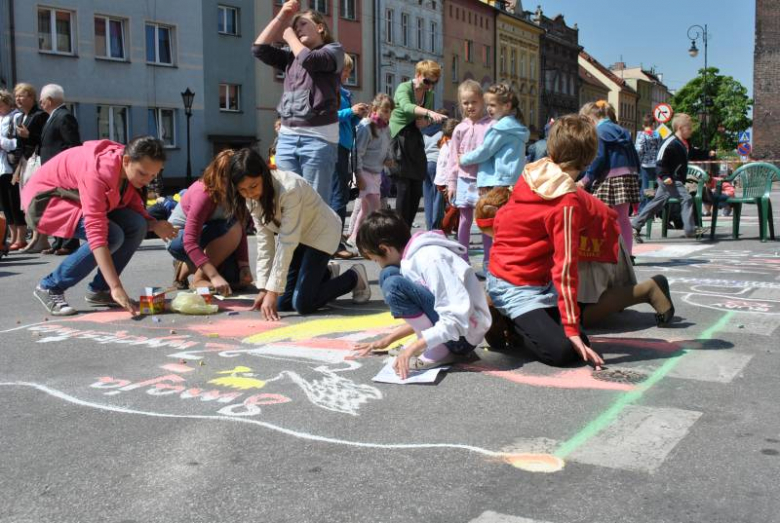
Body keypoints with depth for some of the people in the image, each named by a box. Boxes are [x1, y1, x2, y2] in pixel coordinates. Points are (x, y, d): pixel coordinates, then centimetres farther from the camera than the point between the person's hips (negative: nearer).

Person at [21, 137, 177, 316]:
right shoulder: (98, 172, -37)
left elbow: (135, 207, -2)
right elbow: (96, 232, -42)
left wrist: (154, 225, -26)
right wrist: (116, 287, -47)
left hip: (82, 200, 8)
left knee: (136, 225, -13)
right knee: (111, 235, -28)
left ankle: (99, 289, 1)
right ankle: (50, 288, -12)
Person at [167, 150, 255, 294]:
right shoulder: (204, 193, -32)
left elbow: (241, 231, -9)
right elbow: (190, 242, -37)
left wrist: (244, 266, -21)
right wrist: (215, 276, -44)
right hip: (179, 238, -7)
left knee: (241, 279, -10)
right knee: (232, 230, -33)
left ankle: (188, 266, 10)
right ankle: (199, 278, -17)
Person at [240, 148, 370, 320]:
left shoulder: (289, 189, -35)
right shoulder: (253, 197, -12)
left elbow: (287, 242, -35)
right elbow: (265, 240, -10)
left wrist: (273, 291, -35)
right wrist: (264, 288, -15)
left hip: (320, 232, -7)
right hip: (294, 235, 7)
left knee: (302, 304, -15)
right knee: (282, 303, 1)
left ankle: (354, 277, 7)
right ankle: (327, 273, 26)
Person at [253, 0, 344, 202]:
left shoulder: (334, 50, 4)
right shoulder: (290, 57, 20)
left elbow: (309, 60, -14)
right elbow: (259, 49, 10)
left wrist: (289, 37, 4)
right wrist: (280, 17, 9)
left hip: (318, 137, -6)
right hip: (287, 136, 6)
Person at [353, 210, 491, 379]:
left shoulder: (429, 259, -20)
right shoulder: (415, 256, 9)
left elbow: (457, 318, -27)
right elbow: (420, 316, 19)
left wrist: (415, 346, -28)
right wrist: (388, 339, 15)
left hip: (464, 333, -10)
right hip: (446, 326, 10)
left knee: (392, 284, -21)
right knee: (390, 275, 6)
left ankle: (437, 351, -11)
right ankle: (436, 346, 3)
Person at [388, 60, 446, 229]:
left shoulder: (429, 94, 9)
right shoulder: (404, 88, -11)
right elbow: (406, 107, -32)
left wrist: (425, 121, -8)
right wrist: (429, 112, -48)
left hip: (416, 142, 7)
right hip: (399, 140, -7)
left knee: (417, 191, 4)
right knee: (404, 189, -10)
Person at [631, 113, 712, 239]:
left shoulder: (685, 143, 12)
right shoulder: (671, 143, -18)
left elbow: (693, 154, 30)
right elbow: (661, 160, -20)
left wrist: (708, 154, 20)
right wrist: (664, 176, -27)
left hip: (676, 180, 10)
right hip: (670, 180, -10)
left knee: (657, 203, 11)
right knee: (687, 198, -13)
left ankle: (635, 225, 15)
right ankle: (690, 230, -8)